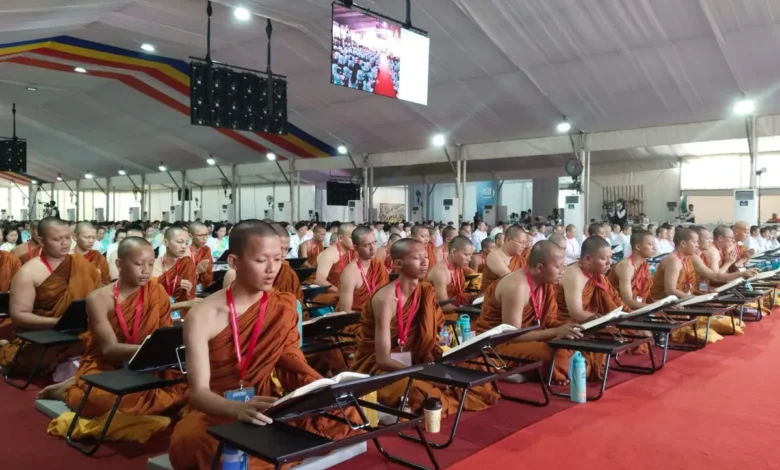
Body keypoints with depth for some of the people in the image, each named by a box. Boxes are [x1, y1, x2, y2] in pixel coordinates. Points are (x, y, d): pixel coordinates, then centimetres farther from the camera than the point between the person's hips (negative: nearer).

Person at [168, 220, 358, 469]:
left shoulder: (285, 306, 1)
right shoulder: (203, 316, -13)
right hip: (215, 411, -3)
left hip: (264, 408, 4)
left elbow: (291, 363, 1)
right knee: (192, 442, -38)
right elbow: (198, 392, -20)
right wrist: (239, 409, -42)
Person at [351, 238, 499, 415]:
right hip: (376, 368, -6)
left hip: (410, 363, 7)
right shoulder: (386, 298, -23)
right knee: (428, 396, -34)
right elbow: (383, 360, -25)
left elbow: (432, 338, 4)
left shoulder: (426, 292, -1)